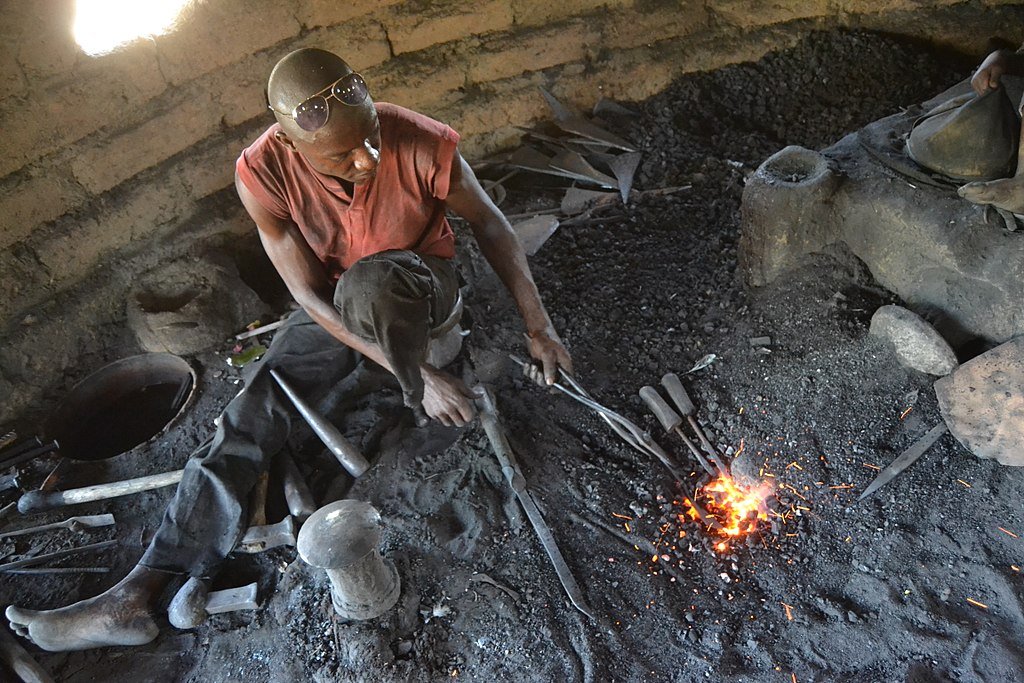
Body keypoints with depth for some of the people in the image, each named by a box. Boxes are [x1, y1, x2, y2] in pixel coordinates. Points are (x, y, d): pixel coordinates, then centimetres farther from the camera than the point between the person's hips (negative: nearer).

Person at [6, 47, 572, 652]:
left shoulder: (424, 144, -29)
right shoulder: (263, 172, -25)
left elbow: (488, 222, -11)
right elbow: (313, 299, -23)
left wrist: (539, 327, -11)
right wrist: (419, 373, -28)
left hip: (420, 284, -2)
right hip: (337, 305, 3)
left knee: (361, 287, -39)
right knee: (253, 410, -11)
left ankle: (418, 407, -10)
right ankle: (138, 595, -5)